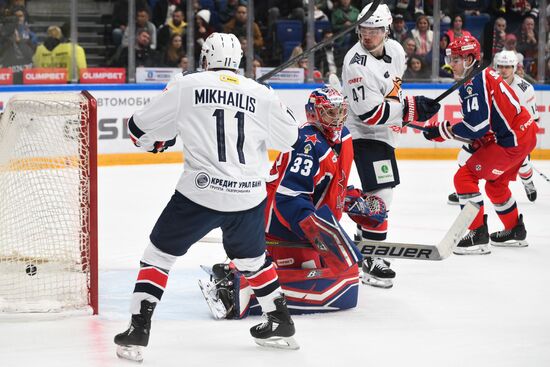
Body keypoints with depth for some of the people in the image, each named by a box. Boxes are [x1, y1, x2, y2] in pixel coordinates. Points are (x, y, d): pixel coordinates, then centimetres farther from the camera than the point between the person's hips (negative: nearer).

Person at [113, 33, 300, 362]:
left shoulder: (186, 85, 1)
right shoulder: (261, 93, 6)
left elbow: (140, 129, 6)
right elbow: (288, 138, 16)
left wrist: (158, 142, 28)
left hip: (200, 193, -3)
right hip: (249, 196, 3)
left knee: (160, 253, 10)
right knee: (251, 257, 28)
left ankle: (139, 329, 1)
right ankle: (281, 322, 33)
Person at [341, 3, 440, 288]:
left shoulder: (395, 49, -1)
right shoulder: (357, 65, -26)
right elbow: (370, 114, -29)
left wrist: (404, 113, 18)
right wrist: (411, 108, -27)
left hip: (386, 131, 9)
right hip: (365, 134, -9)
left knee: (379, 191, 20)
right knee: (381, 193, -17)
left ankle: (363, 240, 38)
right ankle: (369, 260, -14)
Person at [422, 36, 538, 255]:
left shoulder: (474, 85, -17)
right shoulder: (486, 76, 15)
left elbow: (475, 126, -24)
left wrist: (442, 131, -15)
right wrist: (480, 141, 13)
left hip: (512, 141, -11)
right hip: (525, 134, 11)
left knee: (465, 177, -10)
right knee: (495, 183, 27)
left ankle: (478, 235, -13)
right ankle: (515, 231, 39)